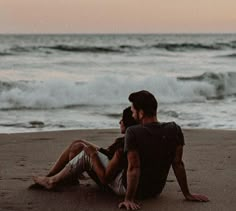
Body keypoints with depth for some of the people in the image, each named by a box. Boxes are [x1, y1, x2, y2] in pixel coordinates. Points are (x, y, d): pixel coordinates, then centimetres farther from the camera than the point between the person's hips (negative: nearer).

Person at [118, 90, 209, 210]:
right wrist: (187, 194, -2)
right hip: (156, 191, 5)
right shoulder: (175, 130, -12)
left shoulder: (132, 132, -25)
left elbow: (133, 168, -28)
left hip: (137, 191, -5)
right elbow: (178, 164, -9)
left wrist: (128, 199, -25)